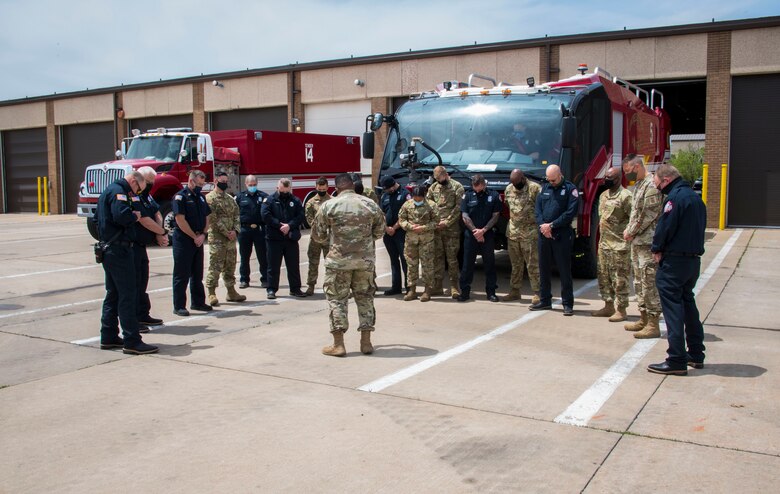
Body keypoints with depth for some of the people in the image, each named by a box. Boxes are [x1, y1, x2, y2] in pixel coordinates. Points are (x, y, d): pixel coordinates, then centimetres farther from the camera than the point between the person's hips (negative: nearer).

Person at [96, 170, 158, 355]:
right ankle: (131, 341, -7)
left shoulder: (109, 191, 19)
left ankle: (108, 337, 23)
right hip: (119, 251, -11)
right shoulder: (118, 191, -13)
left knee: (113, 294, 16)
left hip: (109, 251, 11)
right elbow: (121, 215, -30)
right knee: (128, 296, -8)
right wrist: (135, 215, -10)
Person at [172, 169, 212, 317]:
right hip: (183, 240, -7)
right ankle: (179, 306, 2)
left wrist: (202, 235, -3)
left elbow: (206, 218, 14)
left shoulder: (201, 197, 13)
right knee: (182, 275, -3)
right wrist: (194, 237, -13)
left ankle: (198, 302, 24)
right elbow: (180, 220, -17)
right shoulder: (180, 196, -10)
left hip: (198, 240, 7)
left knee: (197, 274, 14)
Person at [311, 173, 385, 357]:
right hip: (365, 259, 2)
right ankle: (366, 342, 16)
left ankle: (338, 344, 7)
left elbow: (317, 234, 2)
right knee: (365, 298, 13)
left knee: (337, 299, 6)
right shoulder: (370, 204, 1)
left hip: (339, 260, -2)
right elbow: (380, 231, 11)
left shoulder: (329, 205, -5)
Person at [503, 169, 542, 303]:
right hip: (512, 232, 6)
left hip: (530, 233, -6)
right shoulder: (508, 189, 10)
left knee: (533, 265, -3)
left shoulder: (535, 188, -9)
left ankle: (537, 293, 3)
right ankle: (514, 291, 21)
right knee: (515, 264, 13)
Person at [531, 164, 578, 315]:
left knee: (565, 270, -2)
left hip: (561, 235, -5)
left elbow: (571, 212, -12)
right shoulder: (544, 188, 14)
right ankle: (545, 301, 20)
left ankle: (568, 304, 3)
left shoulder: (570, 189, -3)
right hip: (543, 235, 5)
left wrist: (551, 225, -14)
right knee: (544, 269, 10)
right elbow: (537, 208, 8)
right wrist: (543, 225, -9)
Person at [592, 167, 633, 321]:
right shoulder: (603, 195, 14)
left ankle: (621, 310, 5)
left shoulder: (625, 196, -13)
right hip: (603, 243, 9)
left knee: (619, 279, -3)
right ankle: (609, 306, 25)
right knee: (604, 276, 14)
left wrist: (627, 235, -15)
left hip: (619, 245, -9)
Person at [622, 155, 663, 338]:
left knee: (649, 282, -8)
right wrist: (629, 230, 7)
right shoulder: (639, 184, 17)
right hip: (637, 241, 10)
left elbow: (648, 215, -18)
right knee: (639, 281, 15)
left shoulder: (652, 185, -13)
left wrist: (631, 232, -10)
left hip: (647, 242, -10)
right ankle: (644, 319, 25)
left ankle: (653, 325, -4)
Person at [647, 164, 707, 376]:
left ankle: (676, 361, -5)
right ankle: (696, 354, 27)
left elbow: (664, 227, -19)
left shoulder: (675, 197, -15)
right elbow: (700, 227, 17)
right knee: (687, 303, 20)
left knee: (672, 307, -5)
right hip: (694, 259, 9)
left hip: (675, 261, -9)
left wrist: (657, 249, -2)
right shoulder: (695, 197, 15)